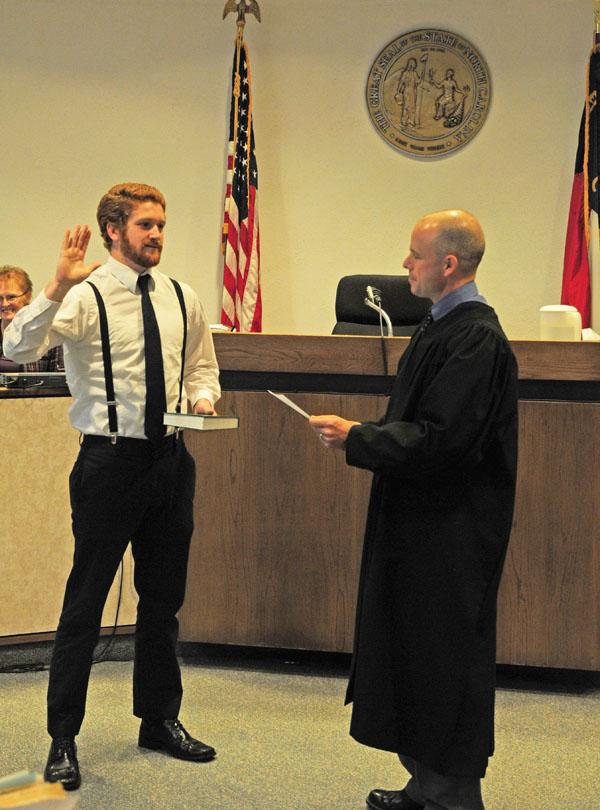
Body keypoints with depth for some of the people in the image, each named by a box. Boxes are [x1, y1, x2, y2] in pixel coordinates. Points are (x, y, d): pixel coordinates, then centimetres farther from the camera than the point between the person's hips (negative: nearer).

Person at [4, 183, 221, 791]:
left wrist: (203, 398, -1)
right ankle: (63, 740, 12)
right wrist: (57, 287, -35)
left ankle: (160, 720, 32)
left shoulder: (182, 300, 8)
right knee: (85, 602, 0)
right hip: (109, 461, -5)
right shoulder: (87, 296, -9)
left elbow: (201, 369, 21)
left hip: (169, 459, 6)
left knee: (164, 598, 16)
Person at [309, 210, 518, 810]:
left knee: (444, 658, 1)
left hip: (451, 534, -10)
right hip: (417, 522, 10)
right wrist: (363, 435, 6)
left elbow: (439, 440, -25)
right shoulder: (441, 325, 11)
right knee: (411, 649, 16)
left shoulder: (477, 339, -19)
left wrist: (354, 438, -17)